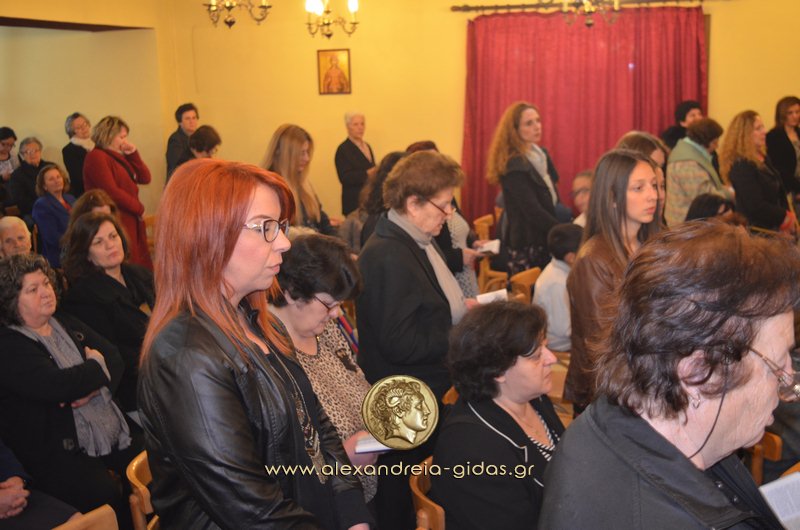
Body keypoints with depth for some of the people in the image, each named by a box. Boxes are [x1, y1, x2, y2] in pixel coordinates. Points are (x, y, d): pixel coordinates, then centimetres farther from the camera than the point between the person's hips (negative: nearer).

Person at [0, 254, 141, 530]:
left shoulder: (67, 324, 17)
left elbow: (114, 358, 9)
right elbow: (57, 386, -21)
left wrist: (94, 387, -12)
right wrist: (96, 366, -4)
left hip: (115, 433, 7)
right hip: (63, 453, -6)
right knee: (109, 499, -29)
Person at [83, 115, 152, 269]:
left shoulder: (119, 157, 19)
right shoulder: (96, 157, -9)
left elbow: (145, 179, 14)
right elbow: (111, 192, -18)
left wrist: (133, 154, 5)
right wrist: (138, 208, -9)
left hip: (132, 222, 9)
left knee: (142, 267, 8)